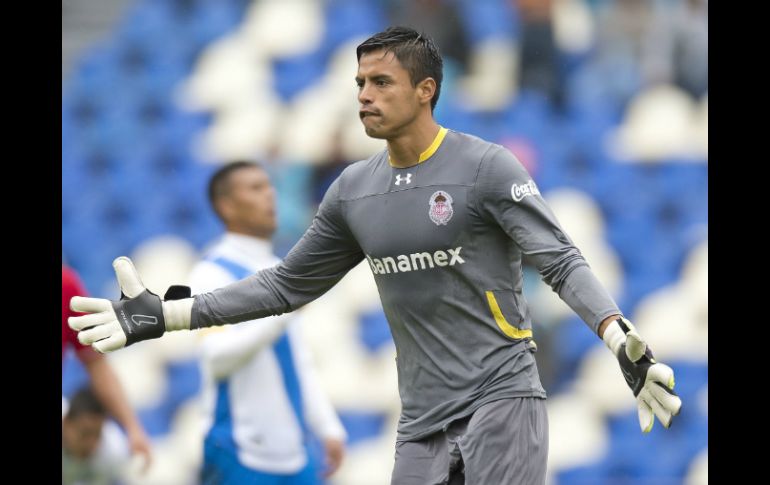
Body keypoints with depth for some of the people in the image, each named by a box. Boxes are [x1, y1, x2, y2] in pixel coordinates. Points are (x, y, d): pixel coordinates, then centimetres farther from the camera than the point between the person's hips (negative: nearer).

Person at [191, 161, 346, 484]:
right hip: (241, 455, -8)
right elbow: (219, 356, -21)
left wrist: (330, 429, 14)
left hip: (294, 454, 8)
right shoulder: (212, 274, -8)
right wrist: (281, 310, -26)